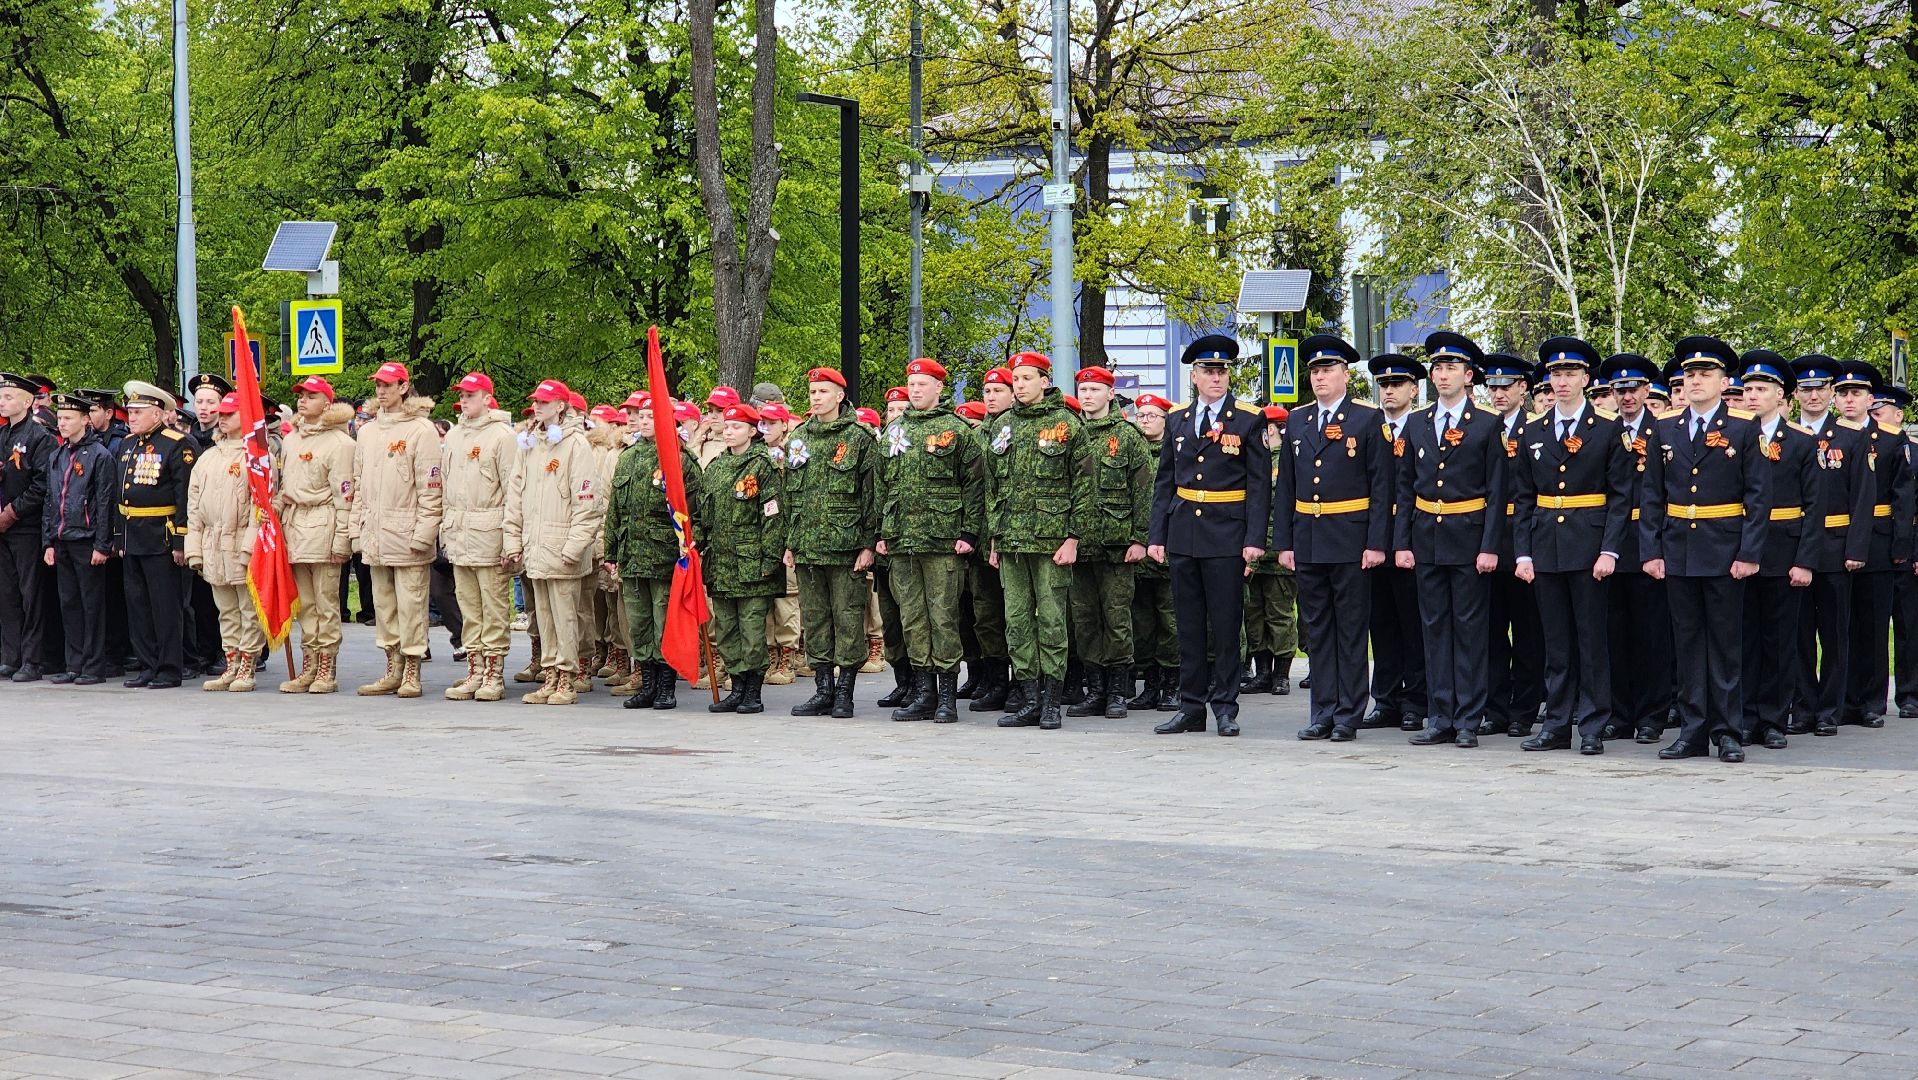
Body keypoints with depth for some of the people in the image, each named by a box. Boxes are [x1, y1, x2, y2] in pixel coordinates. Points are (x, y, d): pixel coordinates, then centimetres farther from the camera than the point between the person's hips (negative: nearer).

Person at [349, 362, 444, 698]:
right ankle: (393, 670, 17)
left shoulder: (421, 430, -5)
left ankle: (411, 673, 1)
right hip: (375, 536, 7)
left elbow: (430, 487, -9)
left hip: (407, 534, -7)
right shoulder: (367, 432, 16)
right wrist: (357, 529, 11)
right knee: (383, 604, 10)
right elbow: (358, 485, 18)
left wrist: (424, 532, -14)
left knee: (410, 604, -4)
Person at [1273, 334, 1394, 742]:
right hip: (1307, 540, 5)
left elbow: (1382, 486, -5)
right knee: (1317, 631, 8)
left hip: (1351, 540, -5)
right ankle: (1323, 713, 13)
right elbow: (1285, 487, 13)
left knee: (1351, 631, 1)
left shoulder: (1369, 419, -1)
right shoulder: (1297, 422, 12)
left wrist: (1377, 543, -12)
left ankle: (1348, 716, 4)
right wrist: (1283, 543, 6)